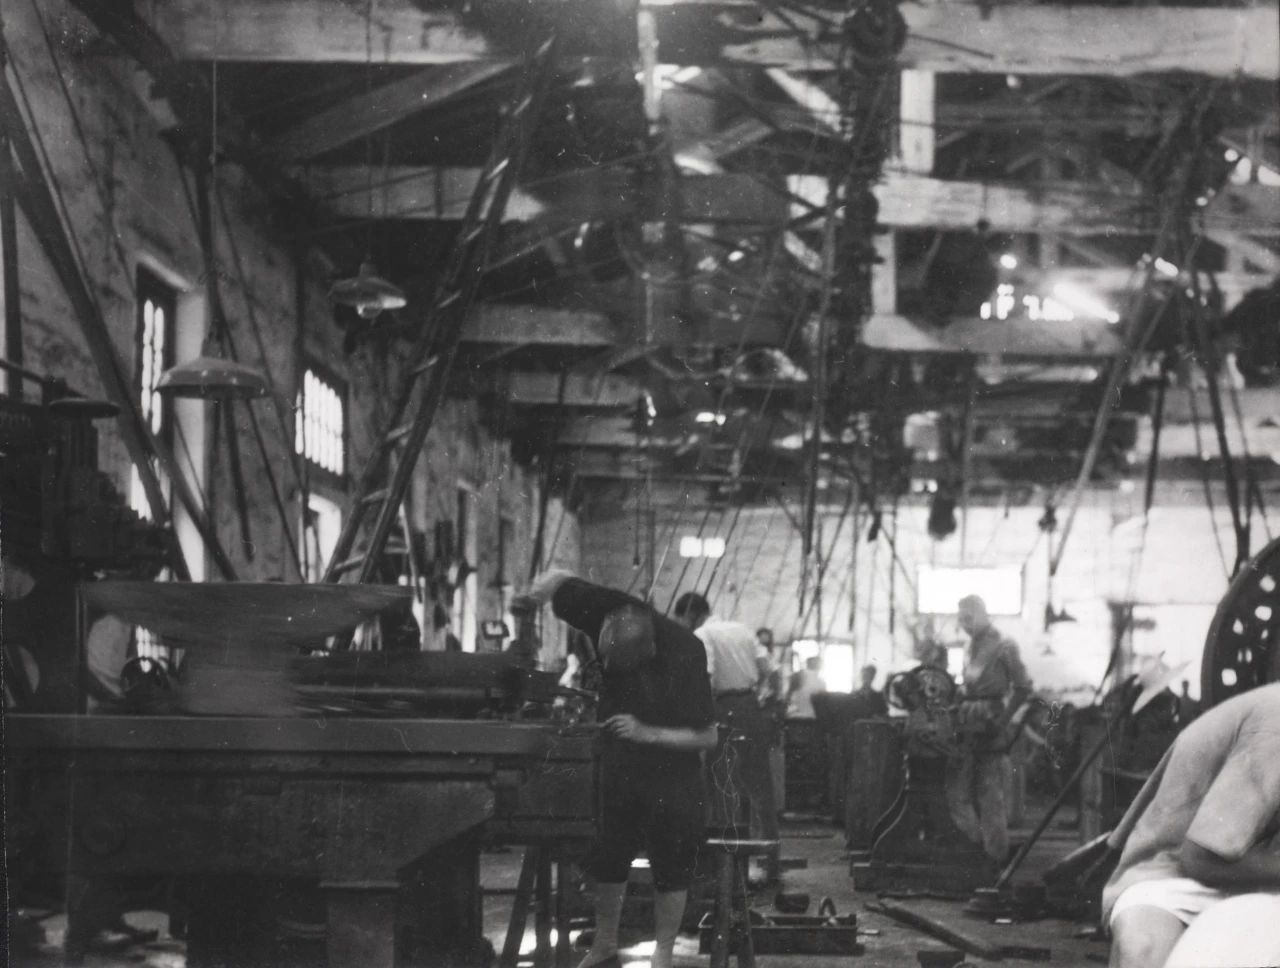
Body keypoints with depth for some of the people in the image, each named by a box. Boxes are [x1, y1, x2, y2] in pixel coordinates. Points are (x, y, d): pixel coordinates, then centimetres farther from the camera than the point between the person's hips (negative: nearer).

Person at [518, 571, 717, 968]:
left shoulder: (685, 656, -29)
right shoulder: (609, 613, -20)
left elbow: (707, 737, -22)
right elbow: (558, 579, -6)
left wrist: (647, 733, -28)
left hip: (670, 775, -4)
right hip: (619, 767, 4)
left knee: (671, 868, 5)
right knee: (607, 860, 13)